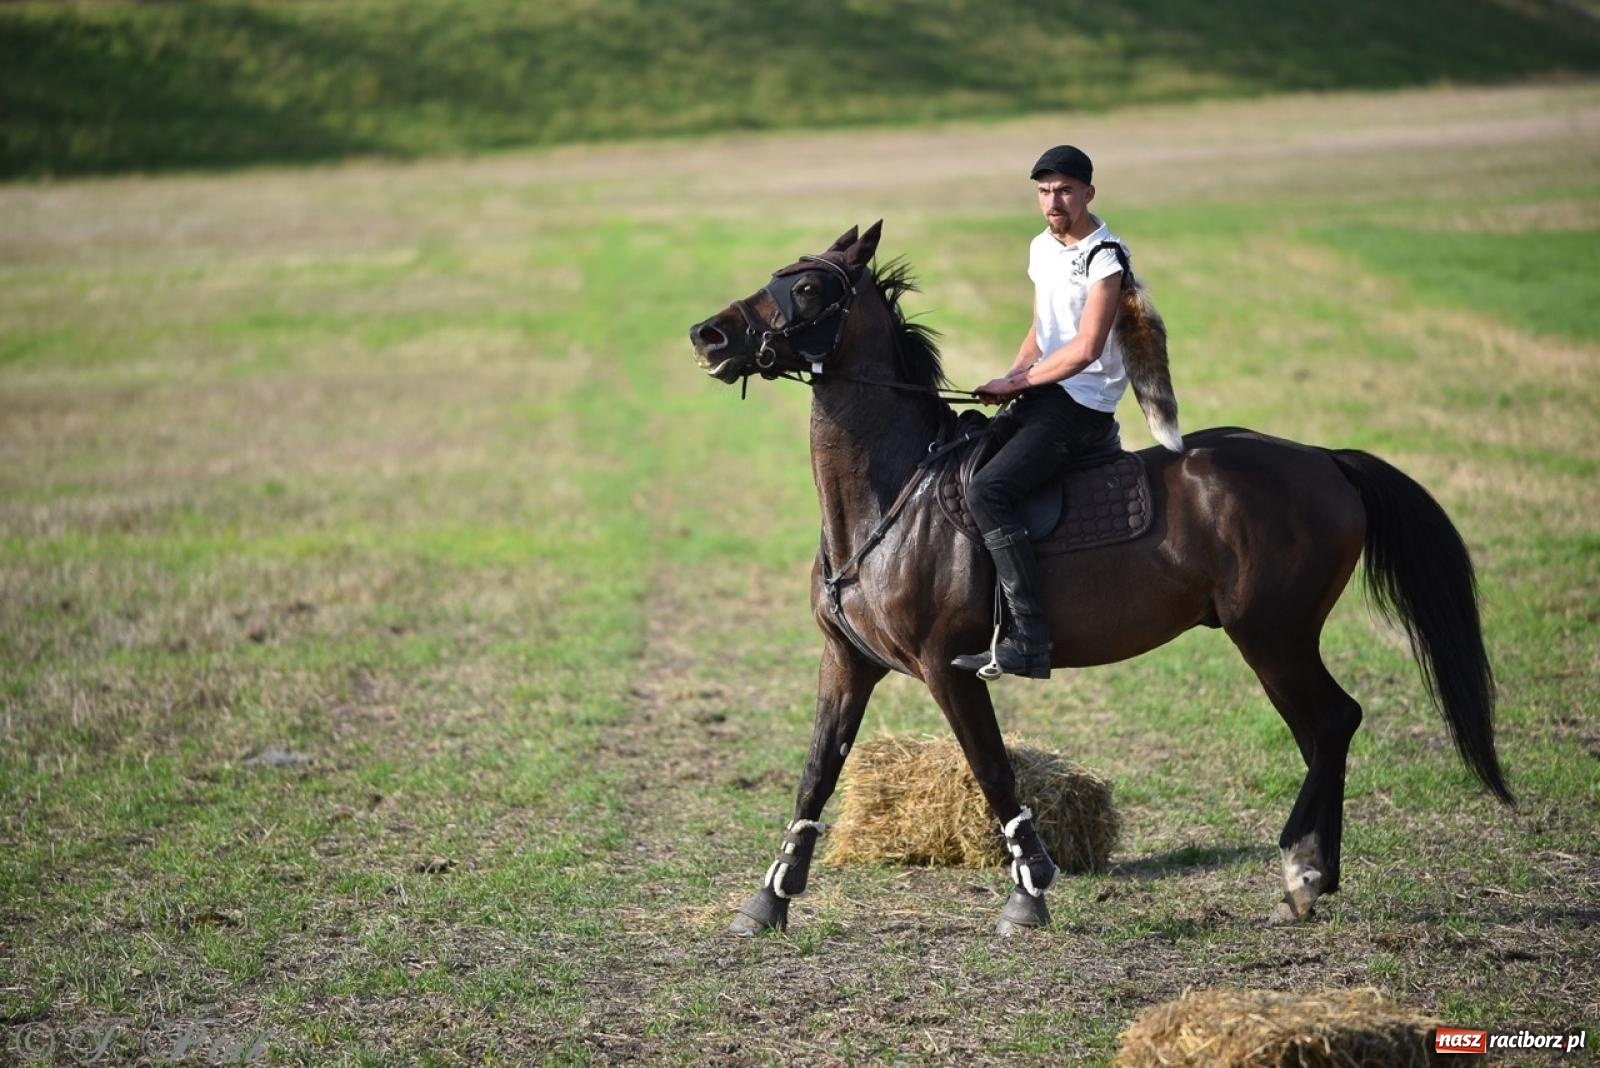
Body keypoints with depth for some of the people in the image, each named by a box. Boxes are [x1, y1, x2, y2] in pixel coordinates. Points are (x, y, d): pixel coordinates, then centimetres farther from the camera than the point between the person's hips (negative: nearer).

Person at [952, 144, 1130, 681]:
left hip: (1082, 406, -10)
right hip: (1038, 396, 10)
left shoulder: (1105, 257, -13)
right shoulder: (1042, 248, 14)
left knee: (986, 491, -26)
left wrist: (1019, 381, -13)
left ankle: (1029, 639, -30)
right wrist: (1011, 378, 4)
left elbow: (1085, 348, -21)